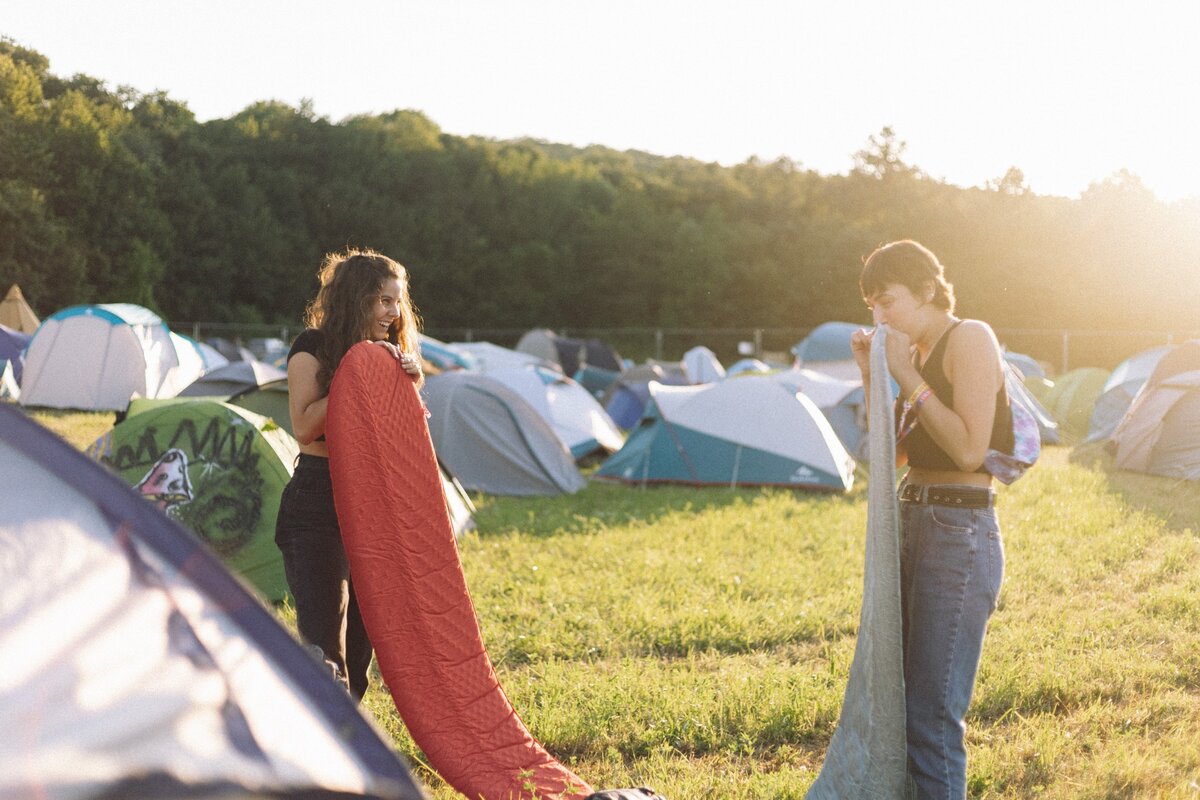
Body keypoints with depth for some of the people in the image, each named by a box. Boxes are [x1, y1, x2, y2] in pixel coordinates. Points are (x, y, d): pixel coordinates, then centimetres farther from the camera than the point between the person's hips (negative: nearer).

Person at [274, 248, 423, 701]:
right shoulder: (313, 347, -5)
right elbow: (304, 425, -16)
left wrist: (411, 381, -9)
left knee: (361, 633, 11)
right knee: (323, 639, -11)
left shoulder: (390, 354, 13)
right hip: (317, 501, -6)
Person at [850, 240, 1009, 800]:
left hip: (960, 533, -9)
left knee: (932, 711, -7)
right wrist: (872, 377, 7)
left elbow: (969, 449, -19)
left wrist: (908, 379, -16)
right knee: (895, 696, 14)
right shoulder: (917, 352, 14)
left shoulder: (969, 338, -11)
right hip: (912, 522, 9)